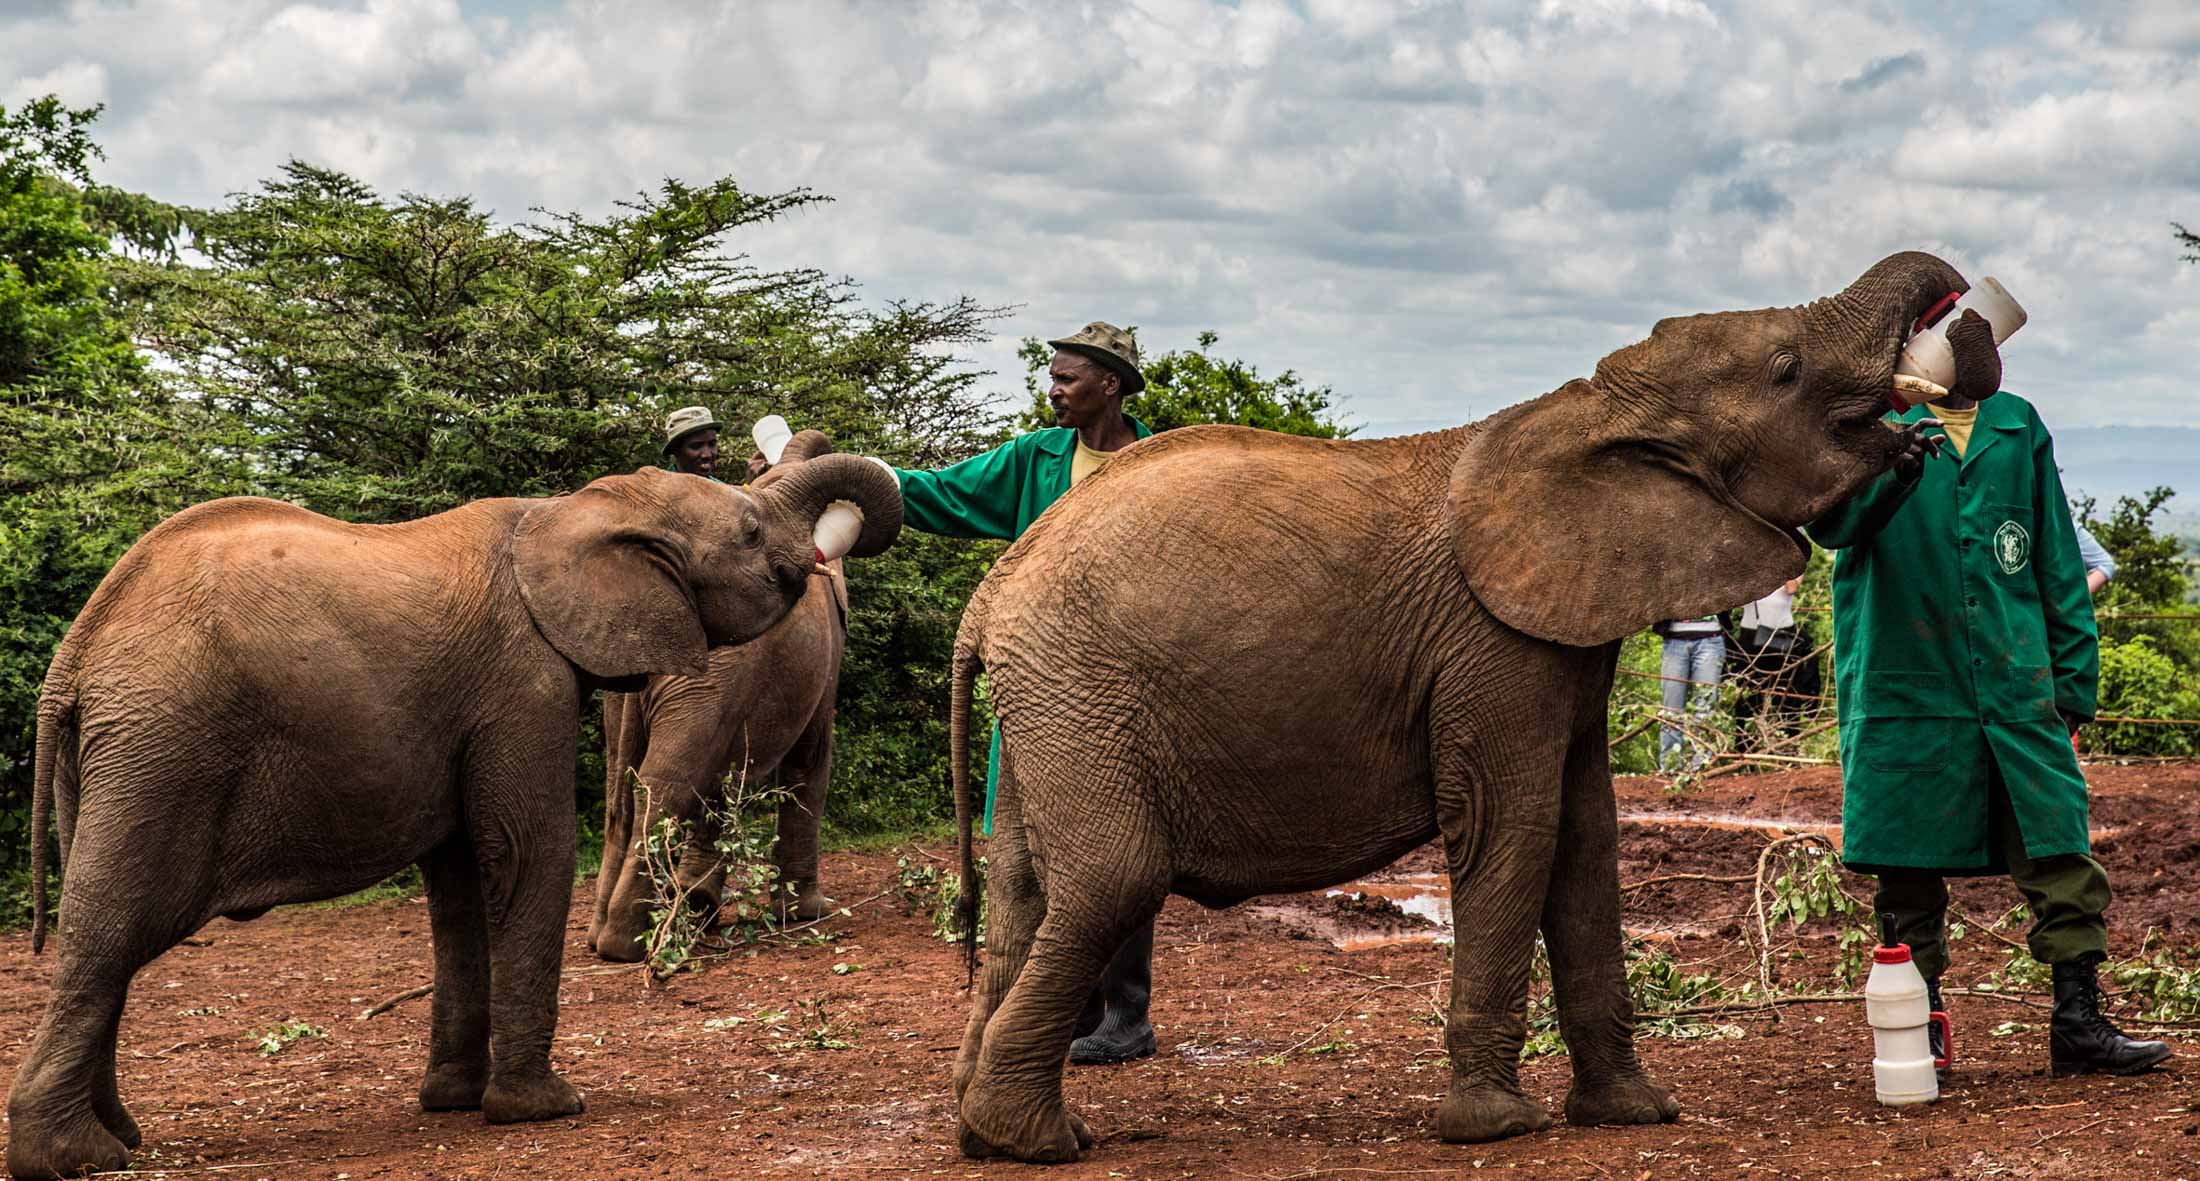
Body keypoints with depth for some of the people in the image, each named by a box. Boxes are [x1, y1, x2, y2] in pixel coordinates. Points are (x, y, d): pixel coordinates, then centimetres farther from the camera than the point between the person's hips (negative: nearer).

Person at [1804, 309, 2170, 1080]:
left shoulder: (2017, 427, 12)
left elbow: (2056, 555, 17)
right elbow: (1829, 522, -16)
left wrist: (2074, 671, 15)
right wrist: (1890, 473, -36)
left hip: (2016, 683, 3)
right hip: (1904, 689, -3)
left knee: (2063, 854, -2)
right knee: (1909, 871, 4)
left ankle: (2079, 1024, 6)